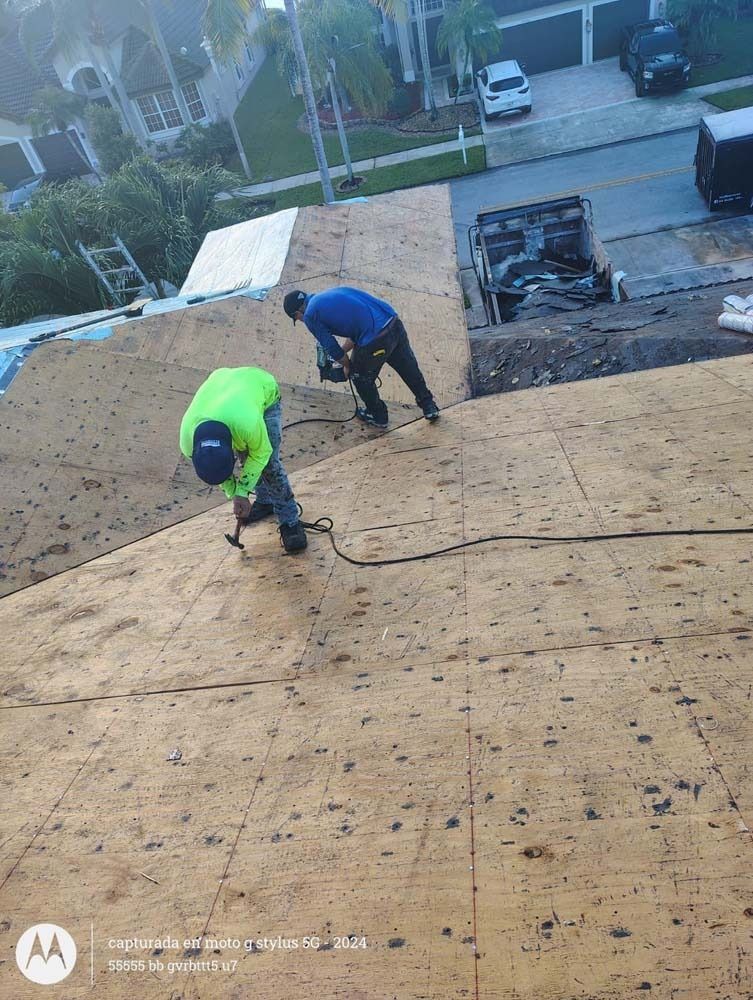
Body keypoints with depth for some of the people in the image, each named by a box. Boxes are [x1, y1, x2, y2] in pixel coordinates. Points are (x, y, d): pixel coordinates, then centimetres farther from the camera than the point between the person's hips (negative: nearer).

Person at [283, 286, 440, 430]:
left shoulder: (310, 316, 2)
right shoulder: (331, 293, 25)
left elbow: (331, 347, 2)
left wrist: (347, 365, 21)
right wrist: (342, 351, 37)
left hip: (374, 341, -7)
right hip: (394, 323, 7)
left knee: (360, 377, 23)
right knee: (409, 368, 27)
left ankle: (377, 416, 42)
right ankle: (429, 407, 44)